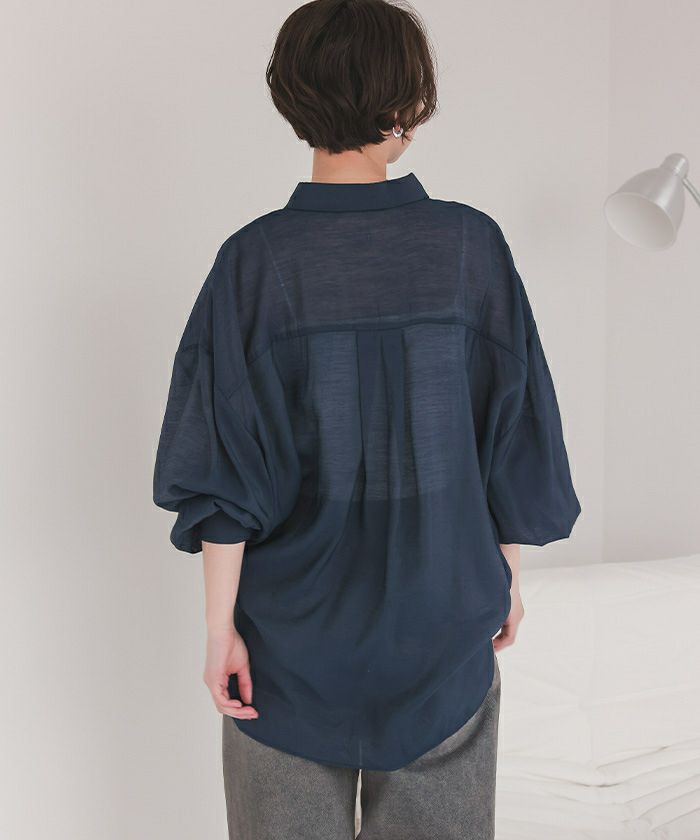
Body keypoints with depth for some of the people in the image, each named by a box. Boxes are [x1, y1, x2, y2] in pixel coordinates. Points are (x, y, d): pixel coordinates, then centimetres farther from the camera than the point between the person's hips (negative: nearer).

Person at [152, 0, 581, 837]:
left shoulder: (255, 260, -14)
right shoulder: (471, 245, -11)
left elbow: (221, 471, -13)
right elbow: (516, 433, -4)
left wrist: (219, 627, -3)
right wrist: (507, 574, 10)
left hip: (292, 639, 0)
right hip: (445, 622, 1)